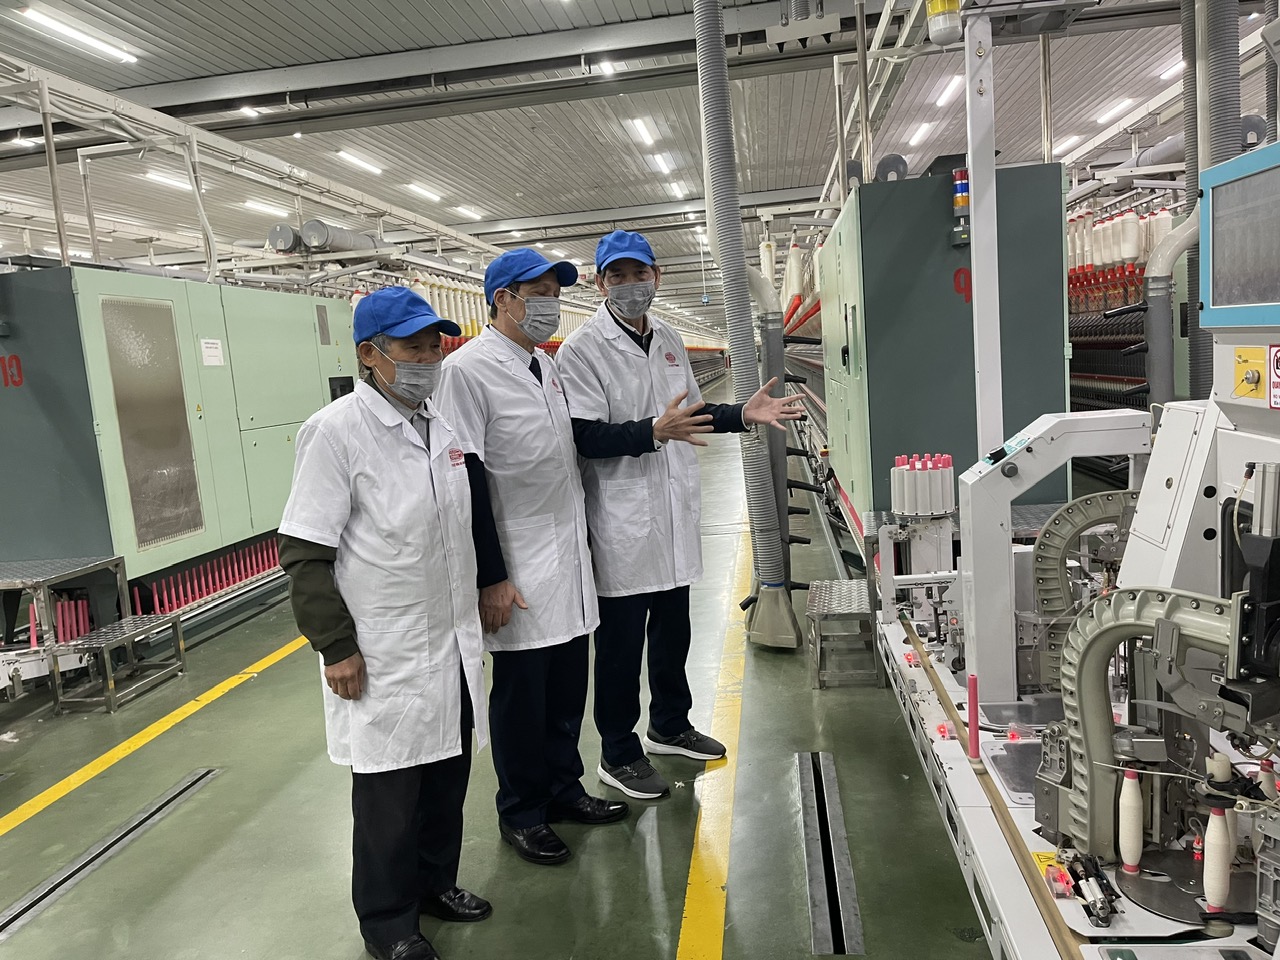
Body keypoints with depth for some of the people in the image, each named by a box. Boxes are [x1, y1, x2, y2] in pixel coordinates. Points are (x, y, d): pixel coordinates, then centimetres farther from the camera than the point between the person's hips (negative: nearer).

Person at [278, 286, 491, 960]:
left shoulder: (442, 423, 6)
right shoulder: (337, 431, -16)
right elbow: (305, 553, -15)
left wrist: (488, 588, 20)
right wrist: (336, 647, -15)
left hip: (452, 645, 7)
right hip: (382, 658, -7)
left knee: (448, 771, 19)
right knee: (390, 790, 8)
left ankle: (436, 880, 42)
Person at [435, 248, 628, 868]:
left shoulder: (547, 365, 12)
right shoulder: (468, 369, -13)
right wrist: (490, 578, -17)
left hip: (570, 560, 7)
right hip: (519, 570, -7)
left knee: (568, 685, 16)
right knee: (521, 693, 7)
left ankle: (562, 788, 35)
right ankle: (521, 812, 26)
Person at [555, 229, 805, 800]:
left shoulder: (669, 341, 12)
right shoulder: (582, 350, -11)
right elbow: (585, 437, -20)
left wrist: (742, 415, 7)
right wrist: (653, 431, -33)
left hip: (675, 511, 7)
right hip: (622, 521, -7)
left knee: (672, 629, 20)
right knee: (621, 640, 5)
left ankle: (670, 725, 40)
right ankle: (618, 754, 23)